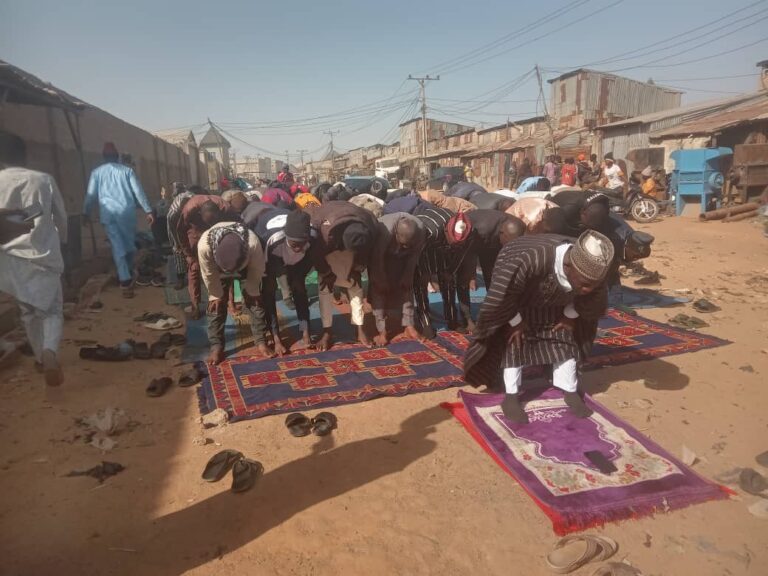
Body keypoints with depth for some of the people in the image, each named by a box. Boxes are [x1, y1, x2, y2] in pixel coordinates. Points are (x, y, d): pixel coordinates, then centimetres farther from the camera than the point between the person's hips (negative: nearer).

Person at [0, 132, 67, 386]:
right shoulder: (45, 180, -2)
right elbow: (61, 217, 6)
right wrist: (61, 241, 23)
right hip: (44, 255, -1)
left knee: (29, 311, 19)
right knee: (52, 309, 7)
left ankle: (41, 357, 30)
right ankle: (50, 351, -19)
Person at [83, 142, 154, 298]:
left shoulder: (97, 172, 9)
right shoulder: (127, 170, 7)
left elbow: (91, 195, 7)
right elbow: (138, 191, 1)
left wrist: (85, 213, 18)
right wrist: (148, 211, 1)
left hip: (108, 214, 0)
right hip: (127, 211, 0)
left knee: (118, 247, -1)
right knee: (129, 244, 15)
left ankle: (126, 282, -10)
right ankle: (129, 276, 26)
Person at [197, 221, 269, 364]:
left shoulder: (253, 243, -45)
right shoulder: (204, 245, -44)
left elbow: (257, 270, -23)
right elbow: (208, 275, -24)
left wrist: (251, 291, -11)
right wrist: (216, 295, -10)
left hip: (246, 266, 0)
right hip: (217, 270, 1)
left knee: (255, 300, -5)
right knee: (216, 305, -5)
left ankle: (261, 341, 6)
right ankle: (216, 346, 4)